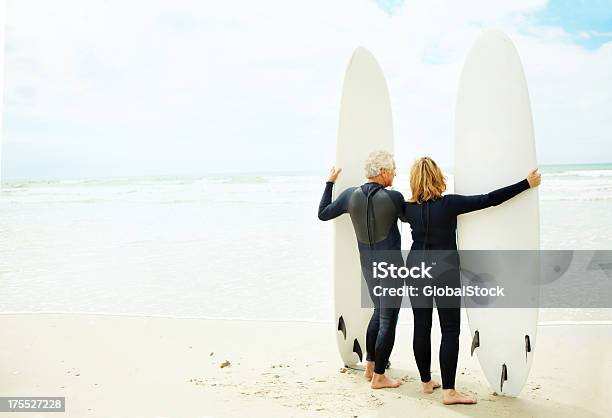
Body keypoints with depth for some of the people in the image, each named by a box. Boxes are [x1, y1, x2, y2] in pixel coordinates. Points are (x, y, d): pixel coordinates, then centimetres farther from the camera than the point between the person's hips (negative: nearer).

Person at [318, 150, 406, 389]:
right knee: (388, 320, 4)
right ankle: (378, 377, 11)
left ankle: (369, 367, 30)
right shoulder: (393, 197, -17)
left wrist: (329, 183, 16)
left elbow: (323, 214, 7)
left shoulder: (350, 195, -5)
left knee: (379, 312, 24)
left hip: (367, 265, 6)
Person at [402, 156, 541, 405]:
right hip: (444, 272, -4)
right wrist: (526, 184, -10)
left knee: (421, 326, 11)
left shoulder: (409, 208, 0)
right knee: (450, 329, 0)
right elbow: (488, 200, -15)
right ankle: (448, 391, -1)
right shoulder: (449, 204, -13)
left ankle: (426, 382, 23)